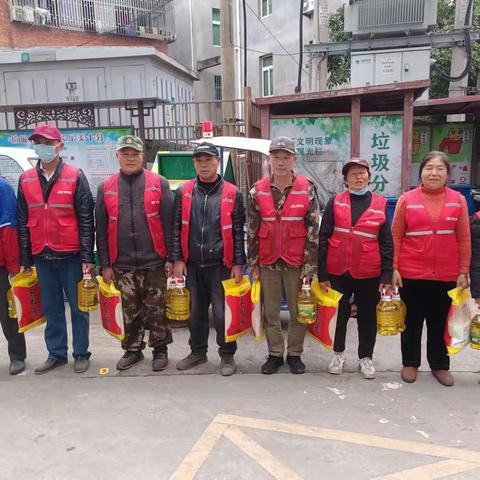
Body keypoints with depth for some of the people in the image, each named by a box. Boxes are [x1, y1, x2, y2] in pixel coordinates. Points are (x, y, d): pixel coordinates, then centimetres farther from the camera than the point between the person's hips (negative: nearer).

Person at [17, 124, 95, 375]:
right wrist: (25, 259, 7)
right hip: (42, 256, 4)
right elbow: (23, 222, 10)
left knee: (78, 307, 7)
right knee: (51, 308, 12)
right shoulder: (26, 180, 8)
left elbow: (86, 220, -6)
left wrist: (87, 257, -10)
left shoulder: (75, 177, -4)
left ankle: (81, 353, 19)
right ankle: (56, 353, 25)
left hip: (71, 255, -3)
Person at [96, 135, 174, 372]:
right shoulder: (106, 187, 7)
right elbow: (101, 229, 7)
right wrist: (105, 264, 3)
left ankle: (160, 349, 24)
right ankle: (133, 349, 30)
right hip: (122, 264, 2)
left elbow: (169, 223, -2)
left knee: (156, 309, 7)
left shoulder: (159, 183, 1)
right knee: (130, 311, 13)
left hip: (154, 261, -2)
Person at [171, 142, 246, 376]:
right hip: (192, 265, 3)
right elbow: (176, 228, 6)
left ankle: (227, 355, 20)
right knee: (196, 311, 15)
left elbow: (238, 232, -1)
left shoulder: (232, 193, -1)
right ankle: (198, 351, 32)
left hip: (221, 265, -3)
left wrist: (238, 264, -5)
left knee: (222, 312, 1)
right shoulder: (184, 192, 5)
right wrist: (177, 259, 1)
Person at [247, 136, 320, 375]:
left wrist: (309, 265, -8)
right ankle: (274, 354, 27)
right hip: (268, 262, 2)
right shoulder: (257, 191, 0)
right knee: (270, 312, 11)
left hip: (297, 262, -1)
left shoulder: (308, 189, -5)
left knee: (298, 311, 10)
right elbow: (252, 230, 3)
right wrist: (253, 264, 2)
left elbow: (313, 229, -5)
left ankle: (294, 354, 27)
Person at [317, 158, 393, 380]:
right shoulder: (335, 202, 0)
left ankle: (365, 357, 31)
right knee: (338, 313, 13)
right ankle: (338, 353, 34)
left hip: (369, 273, 0)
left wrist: (386, 274, -3)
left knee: (367, 315, 13)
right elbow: (323, 238, -2)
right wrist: (322, 273, -6)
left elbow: (386, 242, 3)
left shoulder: (380, 204, 2)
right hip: (338, 271, 0)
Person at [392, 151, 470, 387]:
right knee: (412, 321, 12)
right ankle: (410, 363, 29)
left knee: (440, 322, 14)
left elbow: (464, 239, 3)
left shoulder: (458, 200, 1)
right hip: (412, 274, -1)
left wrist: (463, 272, 1)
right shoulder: (406, 199, -3)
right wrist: (394, 268, -5)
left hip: (446, 276, 1)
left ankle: (440, 365, 32)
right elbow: (396, 237, -1)